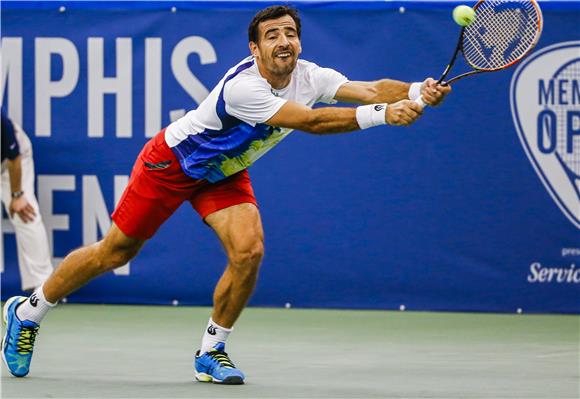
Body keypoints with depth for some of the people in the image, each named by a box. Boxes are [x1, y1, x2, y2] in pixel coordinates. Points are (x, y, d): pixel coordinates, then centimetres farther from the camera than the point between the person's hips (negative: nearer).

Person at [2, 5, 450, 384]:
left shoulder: (310, 77, -17)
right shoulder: (242, 86, -37)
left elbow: (370, 89, -31)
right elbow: (311, 122, -43)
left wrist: (416, 91, -50)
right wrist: (381, 115, -50)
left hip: (224, 173, 6)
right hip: (170, 163, -6)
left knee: (248, 252, -17)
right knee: (115, 252, 4)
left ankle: (211, 352, 1)